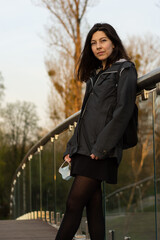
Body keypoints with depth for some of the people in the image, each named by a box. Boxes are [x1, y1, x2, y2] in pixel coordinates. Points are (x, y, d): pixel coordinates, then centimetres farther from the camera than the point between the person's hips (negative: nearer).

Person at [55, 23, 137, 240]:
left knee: (74, 203, -10)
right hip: (84, 149, 7)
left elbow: (123, 112, -11)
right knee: (93, 206, 5)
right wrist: (71, 148, 12)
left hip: (102, 153, -7)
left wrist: (101, 147, -17)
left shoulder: (125, 70, 0)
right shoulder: (95, 75, 23)